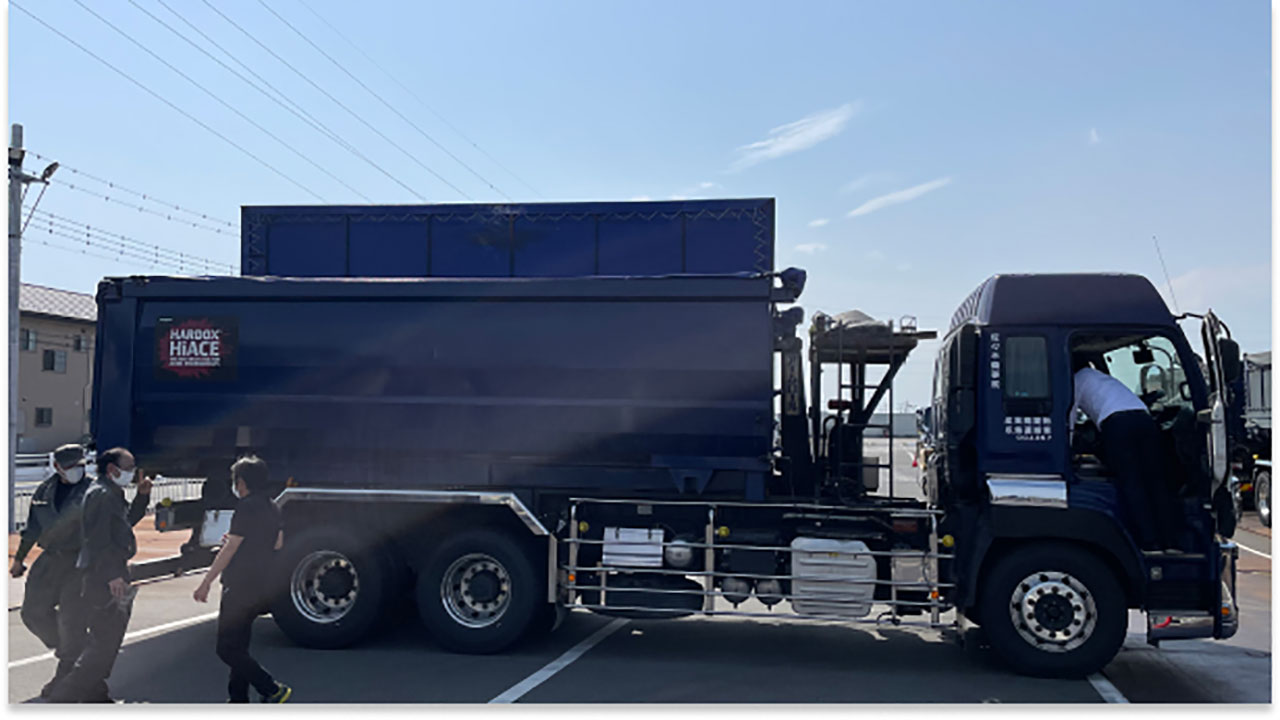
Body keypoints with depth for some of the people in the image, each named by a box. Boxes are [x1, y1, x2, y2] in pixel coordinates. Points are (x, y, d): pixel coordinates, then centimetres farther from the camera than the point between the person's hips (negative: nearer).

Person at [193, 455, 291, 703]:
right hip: (263, 586, 9)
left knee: (227, 649, -4)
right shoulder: (272, 507, 12)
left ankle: (273, 690, -8)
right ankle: (238, 698, 20)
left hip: (241, 587, -9)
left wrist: (206, 583, -12)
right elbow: (278, 543, 24)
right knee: (238, 647, 17)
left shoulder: (247, 507, -15)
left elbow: (230, 549, -16)